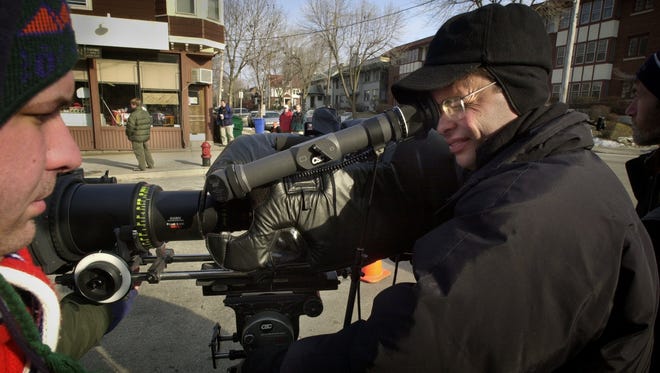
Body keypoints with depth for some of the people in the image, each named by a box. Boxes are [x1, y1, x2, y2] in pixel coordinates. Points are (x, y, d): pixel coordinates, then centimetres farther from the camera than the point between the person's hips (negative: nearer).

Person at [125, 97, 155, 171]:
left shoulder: (133, 115, -17)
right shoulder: (146, 113, 7)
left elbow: (130, 126, -16)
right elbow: (149, 123, 13)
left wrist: (129, 135, -1)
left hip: (137, 137, -8)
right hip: (146, 135, 8)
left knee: (139, 151, 1)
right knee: (146, 150, 19)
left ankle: (142, 167, 5)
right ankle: (150, 164, 24)